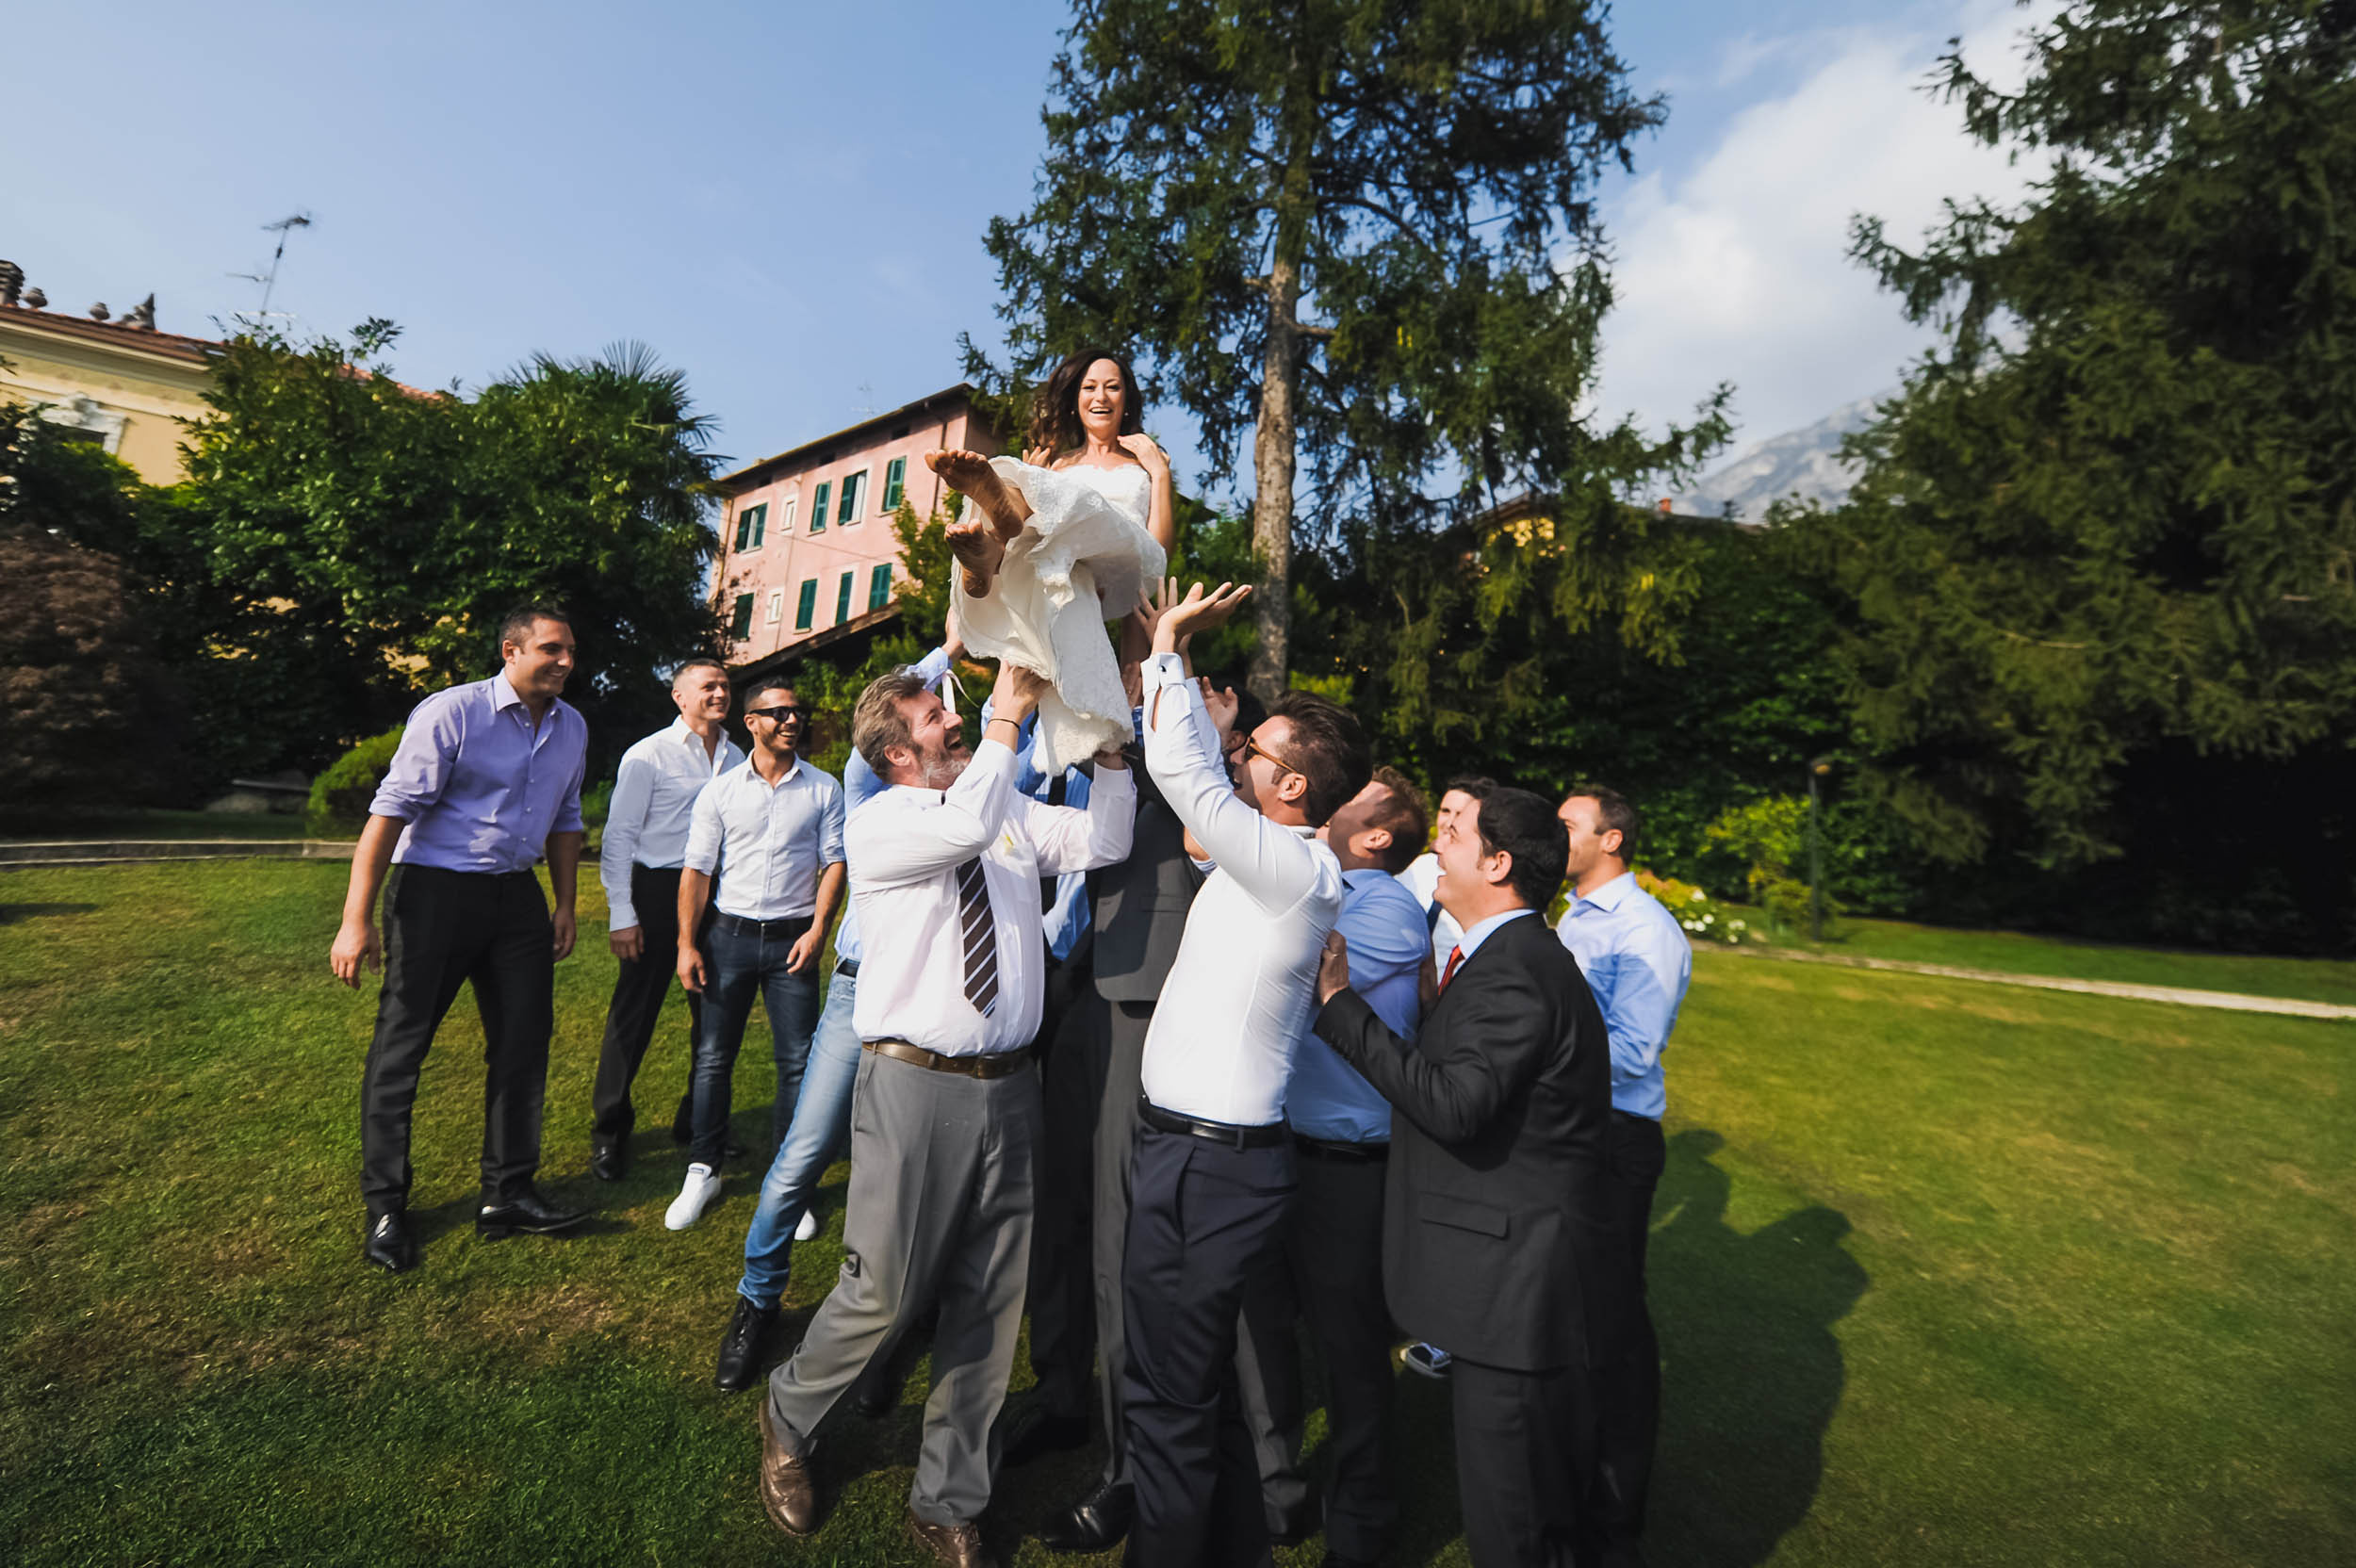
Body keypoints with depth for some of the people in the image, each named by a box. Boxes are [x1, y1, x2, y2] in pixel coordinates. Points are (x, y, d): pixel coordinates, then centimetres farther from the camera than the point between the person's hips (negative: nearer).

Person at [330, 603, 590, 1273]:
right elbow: (392, 809, -15)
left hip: (516, 897, 6)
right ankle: (385, 1208, 18)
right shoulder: (451, 713, -13)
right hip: (435, 890, -6)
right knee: (401, 1046, 2)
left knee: (524, 1041, 7)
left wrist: (565, 904, 15)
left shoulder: (571, 727, 7)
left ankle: (507, 1194, 19)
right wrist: (357, 920, -18)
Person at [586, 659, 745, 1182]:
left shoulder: (736, 756, 11)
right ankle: (609, 1130, 18)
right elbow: (619, 836, -6)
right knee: (634, 1011, 2)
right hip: (660, 890, -5)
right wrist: (622, 914, -12)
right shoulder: (649, 755, -4)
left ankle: (699, 1120, 26)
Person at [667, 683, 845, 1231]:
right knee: (712, 1057, 6)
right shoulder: (720, 790, 5)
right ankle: (703, 1172, 22)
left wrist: (817, 928, -9)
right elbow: (697, 870, 5)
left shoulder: (824, 789, 4)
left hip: (794, 938, -1)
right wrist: (687, 944, -1)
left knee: (798, 1061, 0)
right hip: (729, 934, 1)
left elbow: (834, 861, 2)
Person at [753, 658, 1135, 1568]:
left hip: (1009, 1085, 5)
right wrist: (1008, 717, -19)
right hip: (914, 1083, -5)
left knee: (990, 1306, 14)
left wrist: (1107, 744, -8)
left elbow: (1102, 843, 0)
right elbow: (967, 824, -27)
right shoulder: (877, 825, -7)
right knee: (884, 1293, 6)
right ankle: (788, 1417, 41)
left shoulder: (1014, 812, 10)